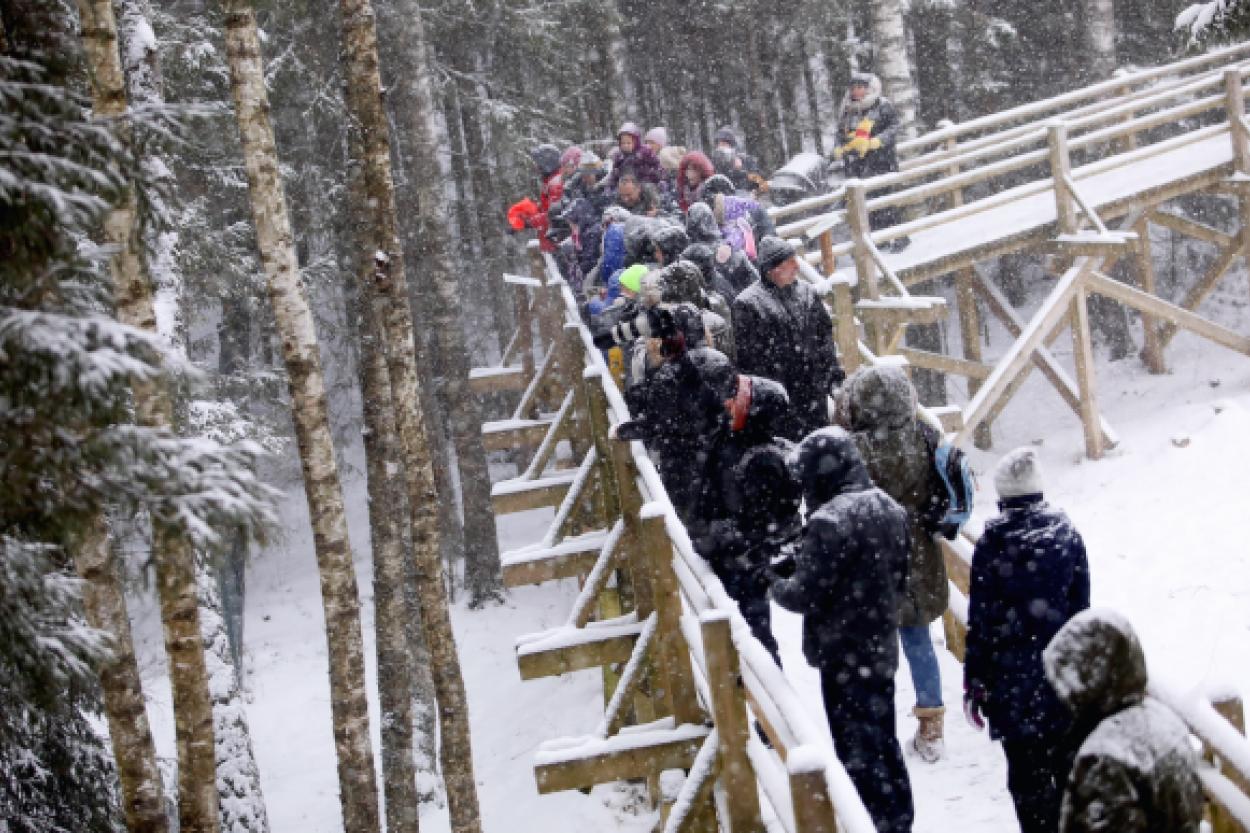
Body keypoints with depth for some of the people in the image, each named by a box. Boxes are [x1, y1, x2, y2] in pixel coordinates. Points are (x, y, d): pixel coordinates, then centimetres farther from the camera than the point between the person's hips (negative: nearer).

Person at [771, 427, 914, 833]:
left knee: (857, 750, 3)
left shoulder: (830, 520, -24)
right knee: (883, 741, 19)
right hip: (881, 648, 8)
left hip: (845, 656, -8)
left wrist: (776, 584, -1)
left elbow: (806, 596, -20)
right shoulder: (890, 509, 4)